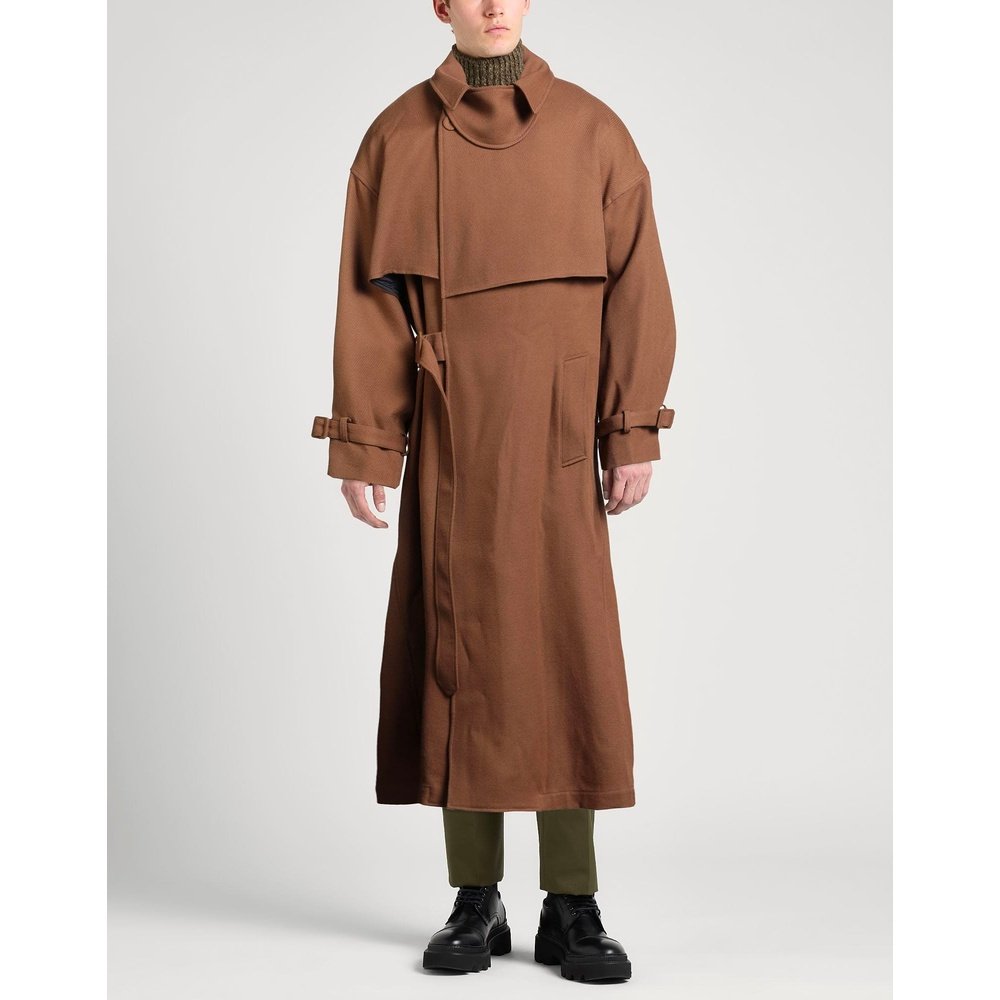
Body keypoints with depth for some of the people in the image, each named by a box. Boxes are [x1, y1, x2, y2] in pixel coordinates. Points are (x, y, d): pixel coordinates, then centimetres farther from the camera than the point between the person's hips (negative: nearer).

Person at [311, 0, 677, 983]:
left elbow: (635, 285, 2)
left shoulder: (592, 131, 4)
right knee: (457, 649, 3)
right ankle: (475, 900, 15)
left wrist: (633, 432, -5)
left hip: (555, 434, 0)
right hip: (448, 431, 1)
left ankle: (572, 908, 9)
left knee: (567, 651, -2)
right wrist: (364, 446, -4)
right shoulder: (398, 136, 5)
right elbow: (369, 299, 2)